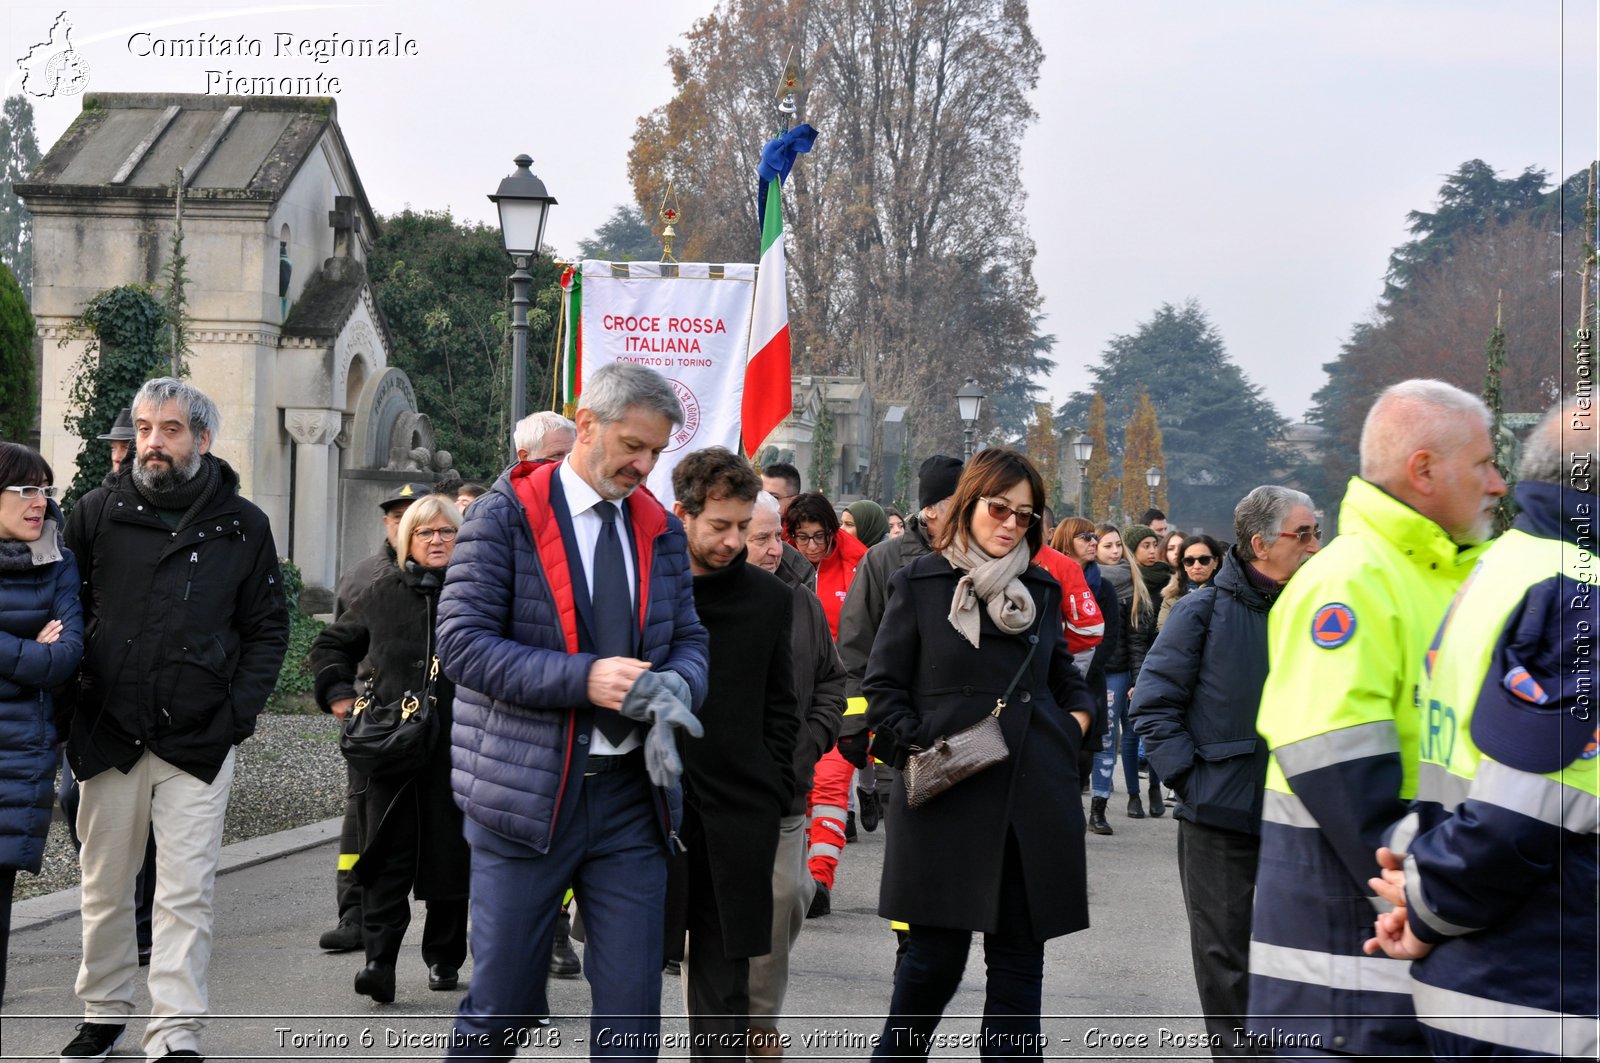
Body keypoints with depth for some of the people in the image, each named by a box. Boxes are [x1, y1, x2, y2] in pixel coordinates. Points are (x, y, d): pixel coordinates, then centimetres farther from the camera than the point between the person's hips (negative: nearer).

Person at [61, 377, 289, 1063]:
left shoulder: (242, 526, 3)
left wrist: (238, 712, -5)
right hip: (108, 736, 2)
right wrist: (71, 705, -1)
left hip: (199, 742, -1)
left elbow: (268, 629, 7)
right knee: (105, 888, 11)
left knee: (186, 893, -3)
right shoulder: (98, 512, 4)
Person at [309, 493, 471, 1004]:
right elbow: (330, 646, 23)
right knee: (387, 854, -6)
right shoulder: (383, 594, 11)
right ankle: (379, 960, -10)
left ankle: (444, 957, 21)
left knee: (450, 855, 7)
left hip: (457, 750, -1)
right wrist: (340, 695, 9)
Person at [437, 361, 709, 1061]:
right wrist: (583, 679, -22)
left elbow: (689, 639, 15)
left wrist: (675, 687, -10)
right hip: (528, 790, -4)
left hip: (632, 793, 4)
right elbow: (462, 643, -12)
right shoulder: (506, 516, -5)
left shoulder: (660, 529, 11)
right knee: (500, 1005, 4)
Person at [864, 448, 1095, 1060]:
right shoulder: (920, 585, 3)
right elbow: (882, 687, 2)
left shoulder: (1040, 591, 14)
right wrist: (921, 746, -10)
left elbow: (1065, 677, 27)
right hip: (947, 798, -4)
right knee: (936, 955, -2)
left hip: (1034, 799, 4)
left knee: (1020, 959, 5)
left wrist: (1078, 715, 7)